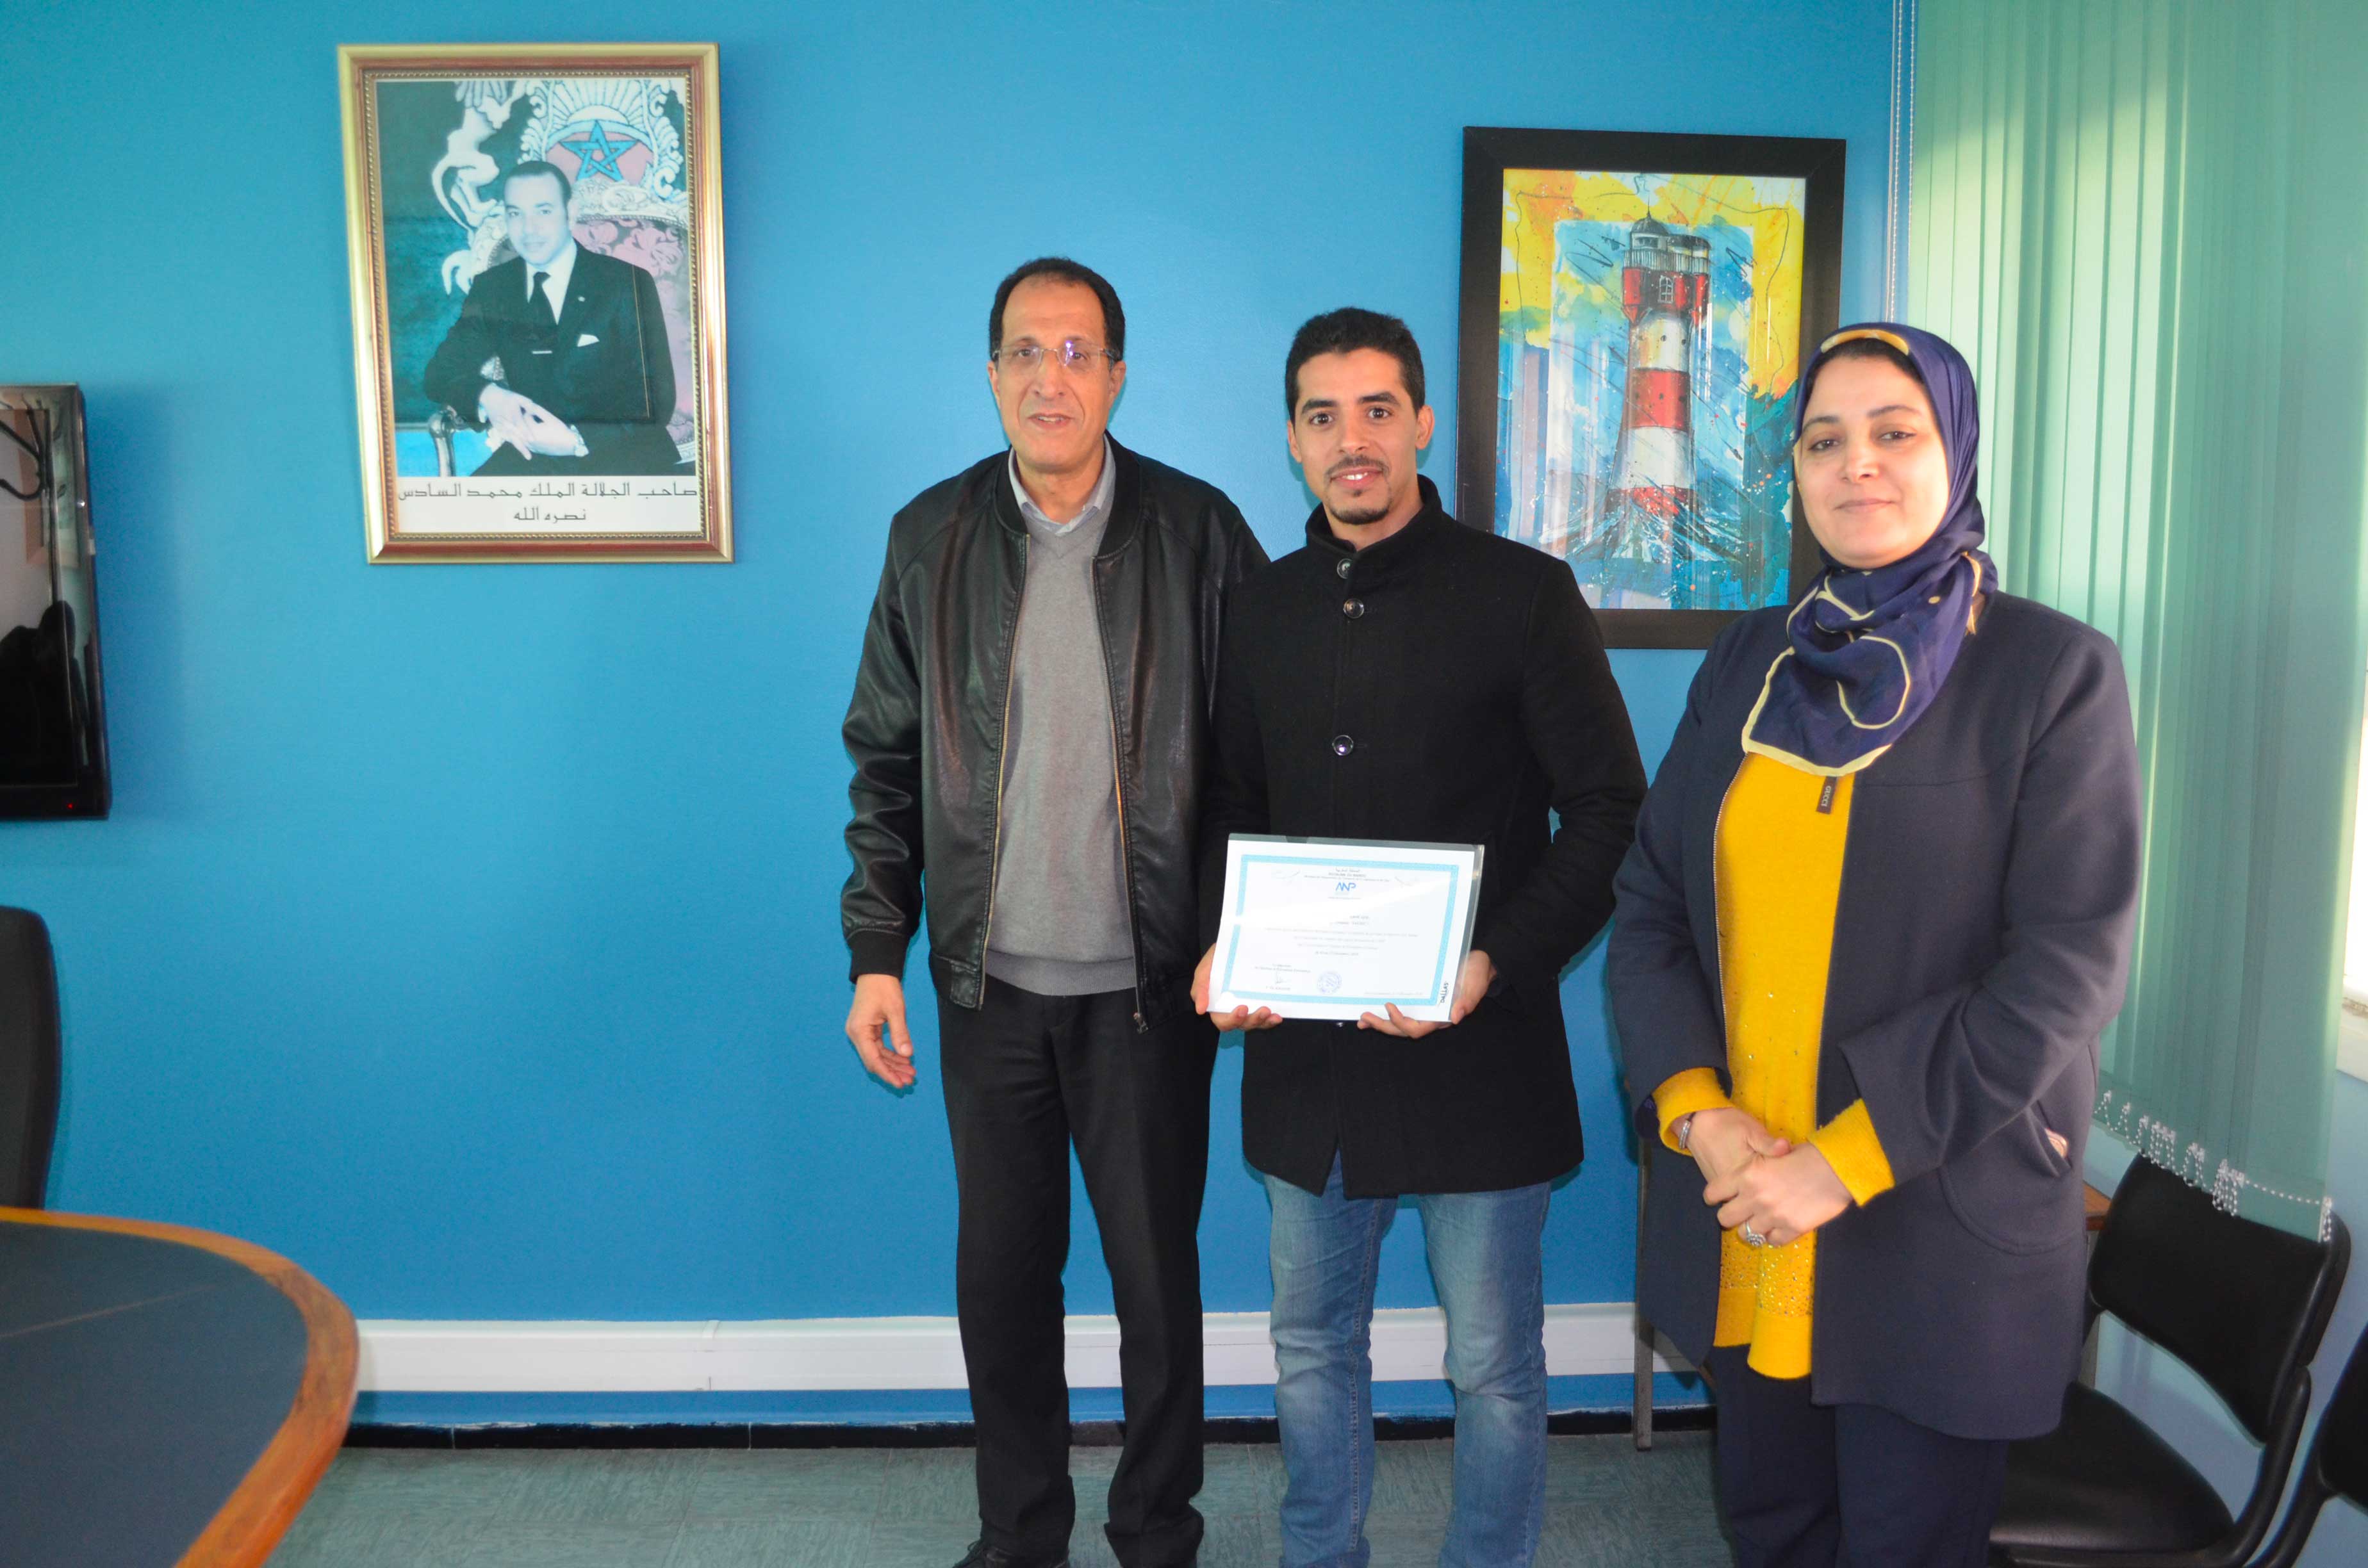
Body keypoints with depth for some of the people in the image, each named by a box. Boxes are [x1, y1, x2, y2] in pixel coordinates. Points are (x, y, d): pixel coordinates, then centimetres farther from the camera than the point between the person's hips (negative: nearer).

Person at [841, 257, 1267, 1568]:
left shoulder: (1200, 532, -4)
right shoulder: (931, 537, 2)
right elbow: (886, 759, 5)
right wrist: (876, 954, 1)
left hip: (1148, 984, -2)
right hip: (990, 980, 2)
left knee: (1156, 1272, 11)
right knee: (1002, 1272, 14)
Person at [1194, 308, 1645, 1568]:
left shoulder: (1523, 593, -5)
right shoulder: (1264, 612, 8)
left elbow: (1607, 805, -6)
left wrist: (1499, 962, -18)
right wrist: (1220, 948, -2)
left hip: (1477, 1050, -4)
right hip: (1306, 1046, 4)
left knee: (1494, 1363, 9)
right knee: (1314, 1345, 18)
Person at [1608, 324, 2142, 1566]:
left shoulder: (2053, 670, -6)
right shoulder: (1746, 664, 7)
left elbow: (2069, 963, -13)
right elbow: (1649, 902, 5)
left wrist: (1847, 1160, -17)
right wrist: (1695, 1111, -10)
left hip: (1937, 1227, -4)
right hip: (1738, 1224, 4)